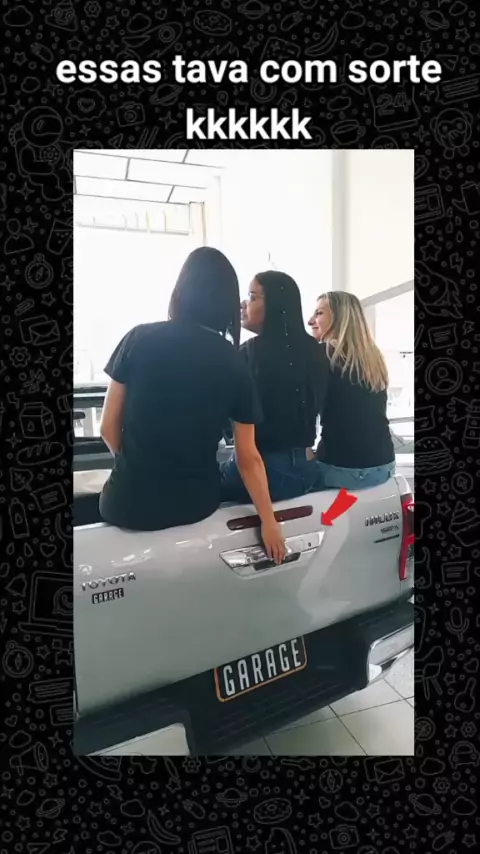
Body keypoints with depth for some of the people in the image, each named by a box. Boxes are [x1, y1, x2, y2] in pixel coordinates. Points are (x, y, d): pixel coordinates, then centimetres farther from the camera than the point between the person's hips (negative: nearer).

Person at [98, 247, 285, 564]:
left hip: (130, 501, -1)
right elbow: (249, 457, -4)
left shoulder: (140, 338, -7)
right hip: (196, 502, 1)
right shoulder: (234, 363, -4)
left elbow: (109, 427, -2)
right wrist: (269, 521, 7)